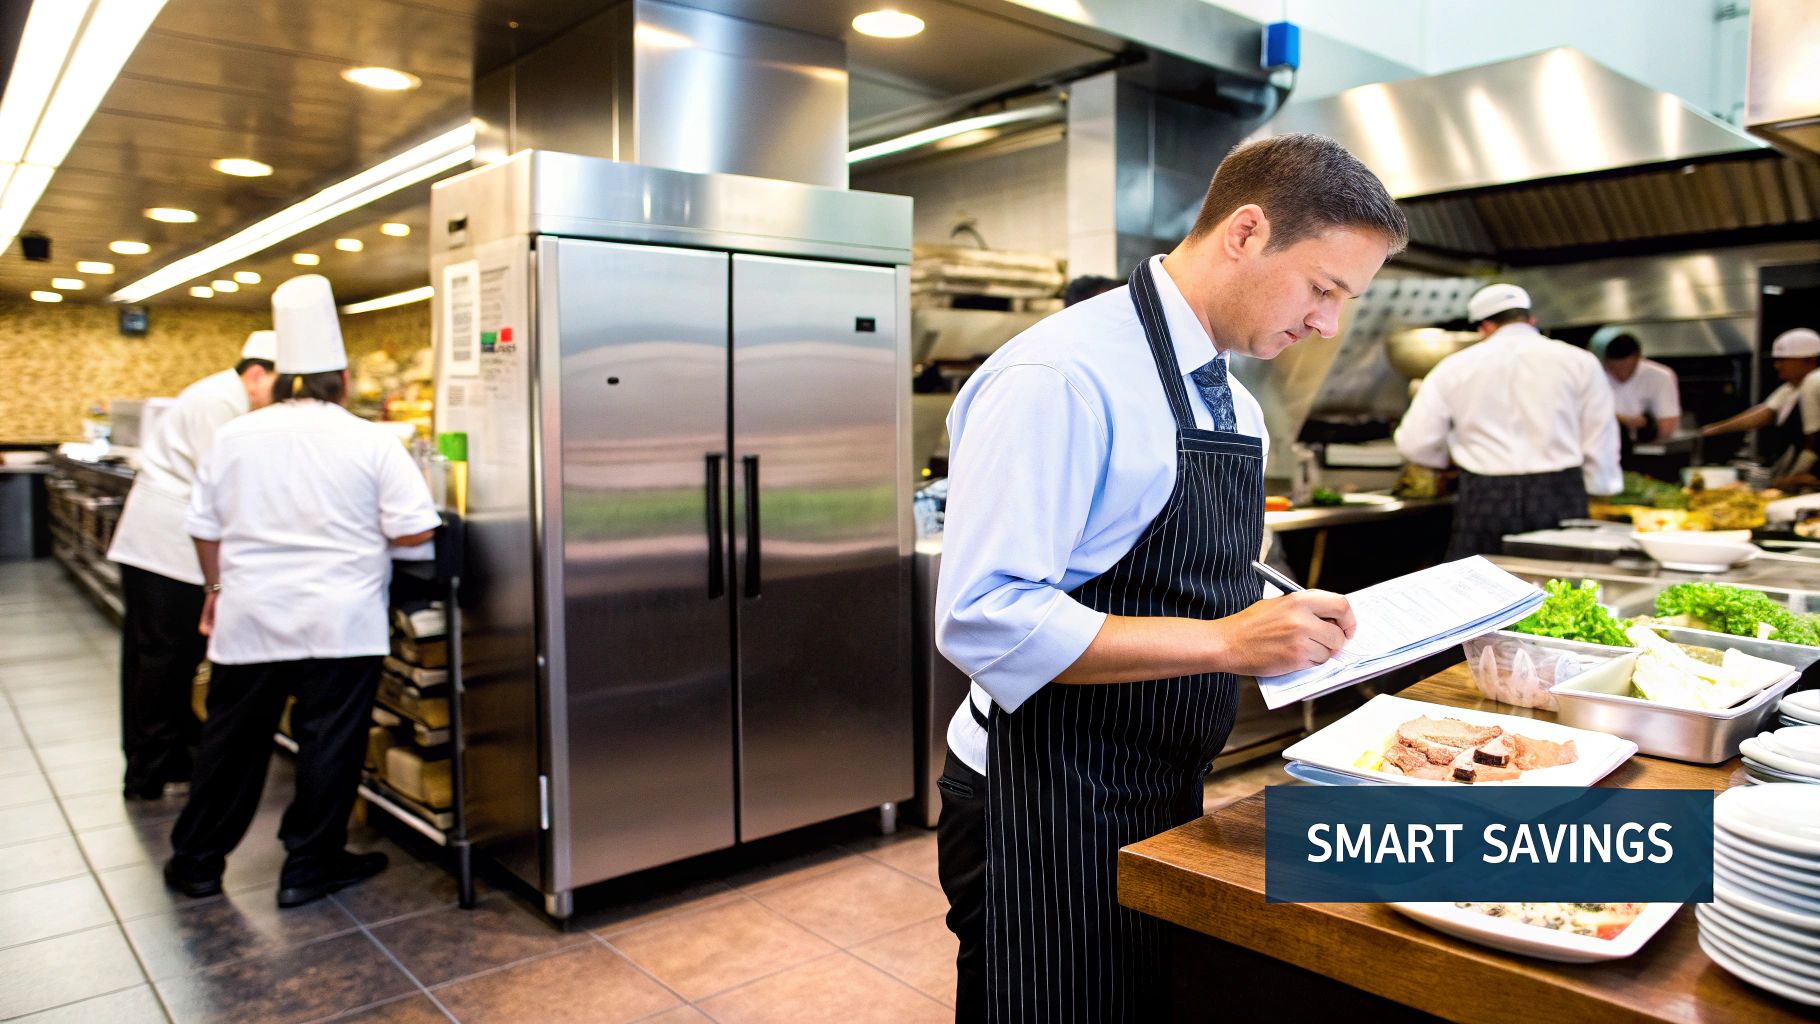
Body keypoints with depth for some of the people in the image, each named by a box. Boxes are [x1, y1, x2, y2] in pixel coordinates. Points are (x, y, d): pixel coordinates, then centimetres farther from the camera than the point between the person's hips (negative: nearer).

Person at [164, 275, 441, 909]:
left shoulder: (235, 437, 3)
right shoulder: (370, 443, -7)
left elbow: (204, 527, 10)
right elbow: (415, 530, -10)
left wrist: (217, 587, 25)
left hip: (250, 618, 4)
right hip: (340, 622, -3)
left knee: (233, 740, 16)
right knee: (329, 743, 7)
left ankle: (197, 862, 29)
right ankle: (309, 867, 17)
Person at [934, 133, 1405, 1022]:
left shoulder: (1234, 406, 10)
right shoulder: (1060, 377, -20)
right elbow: (984, 620, -27)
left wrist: (1296, 625, 1)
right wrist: (1223, 641, -27)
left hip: (1165, 799, 9)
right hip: (1048, 815, -8)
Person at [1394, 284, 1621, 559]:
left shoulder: (1455, 367, 5)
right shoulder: (1579, 362, 5)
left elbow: (1414, 443, 3)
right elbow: (1599, 443, 8)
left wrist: (1451, 457, 23)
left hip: (1484, 504, -1)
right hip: (1558, 496, 1)